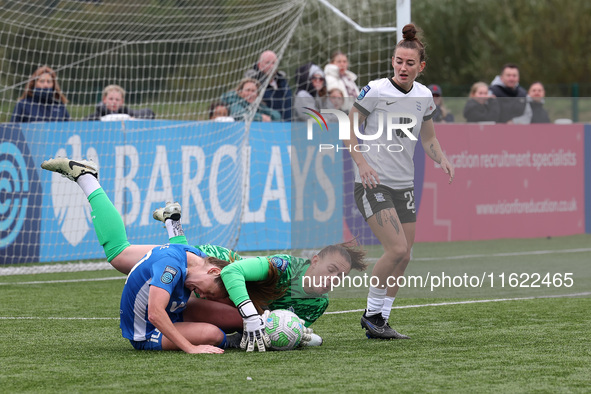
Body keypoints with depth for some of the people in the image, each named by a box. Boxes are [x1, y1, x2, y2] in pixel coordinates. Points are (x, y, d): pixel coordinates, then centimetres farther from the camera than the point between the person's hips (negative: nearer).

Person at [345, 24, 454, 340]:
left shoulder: (424, 96, 6)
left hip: (404, 184, 6)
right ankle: (371, 313, -2)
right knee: (397, 249, -18)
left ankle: (380, 322, 14)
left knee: (403, 256, 4)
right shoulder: (375, 91, -10)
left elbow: (428, 138, 19)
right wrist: (362, 162, -18)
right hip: (373, 183, -6)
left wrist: (441, 159, 0)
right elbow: (349, 129, -4)